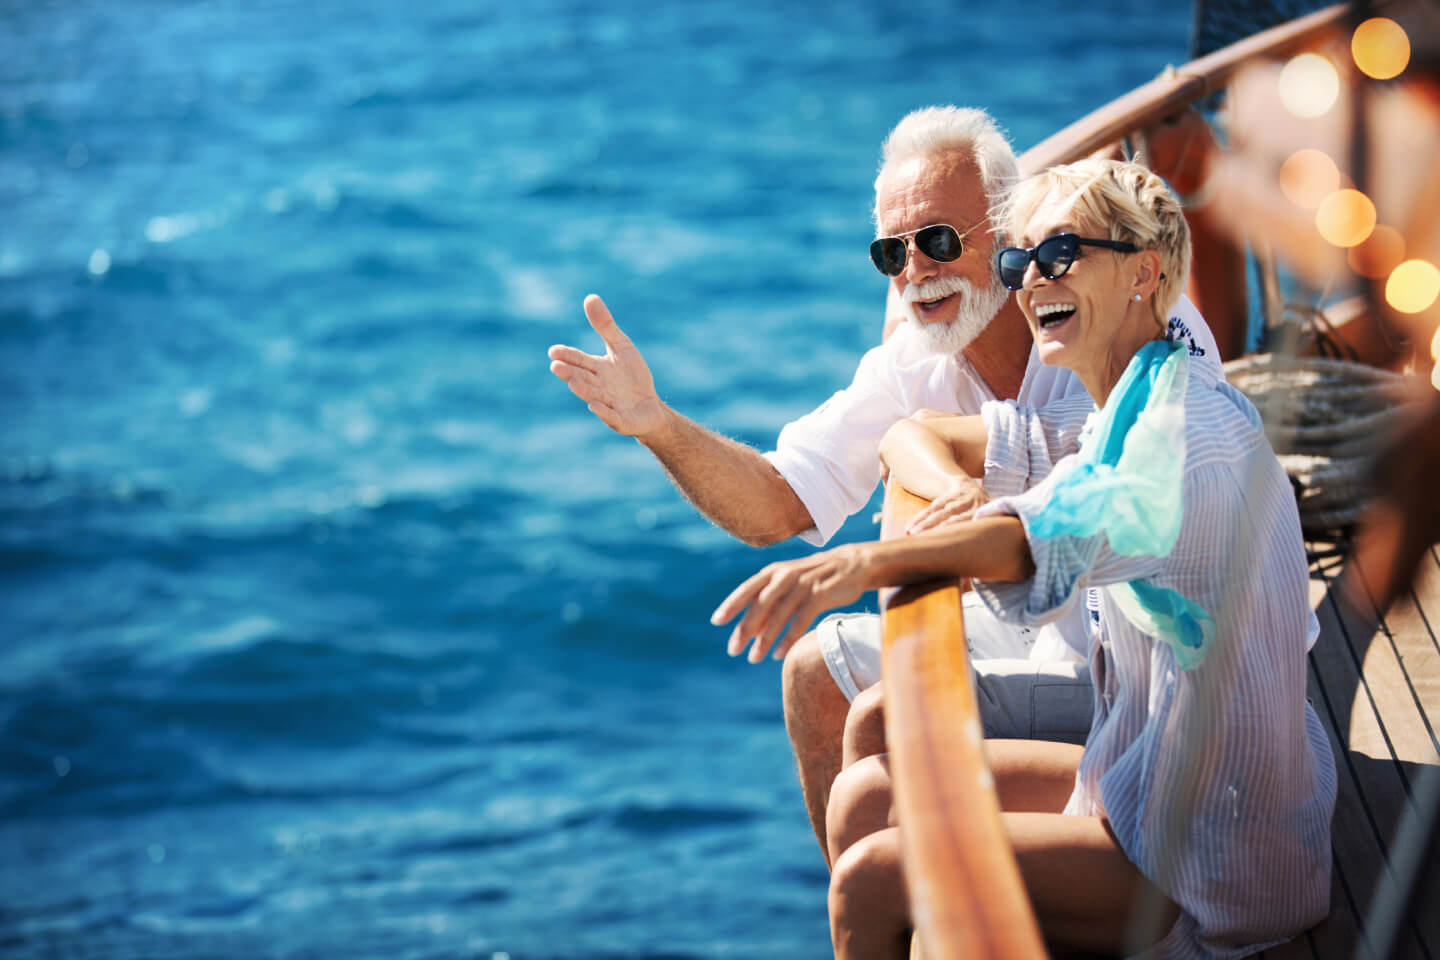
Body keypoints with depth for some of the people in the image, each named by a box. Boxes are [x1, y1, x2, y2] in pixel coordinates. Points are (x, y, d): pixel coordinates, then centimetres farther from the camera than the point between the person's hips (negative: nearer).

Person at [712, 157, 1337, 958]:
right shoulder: (1124, 419, 10)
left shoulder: (1197, 423, -21)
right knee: (865, 797, 5)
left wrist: (867, 561, -54)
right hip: (1146, 782, 9)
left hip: (1210, 860, -9)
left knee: (873, 879, -14)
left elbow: (1094, 523, -41)